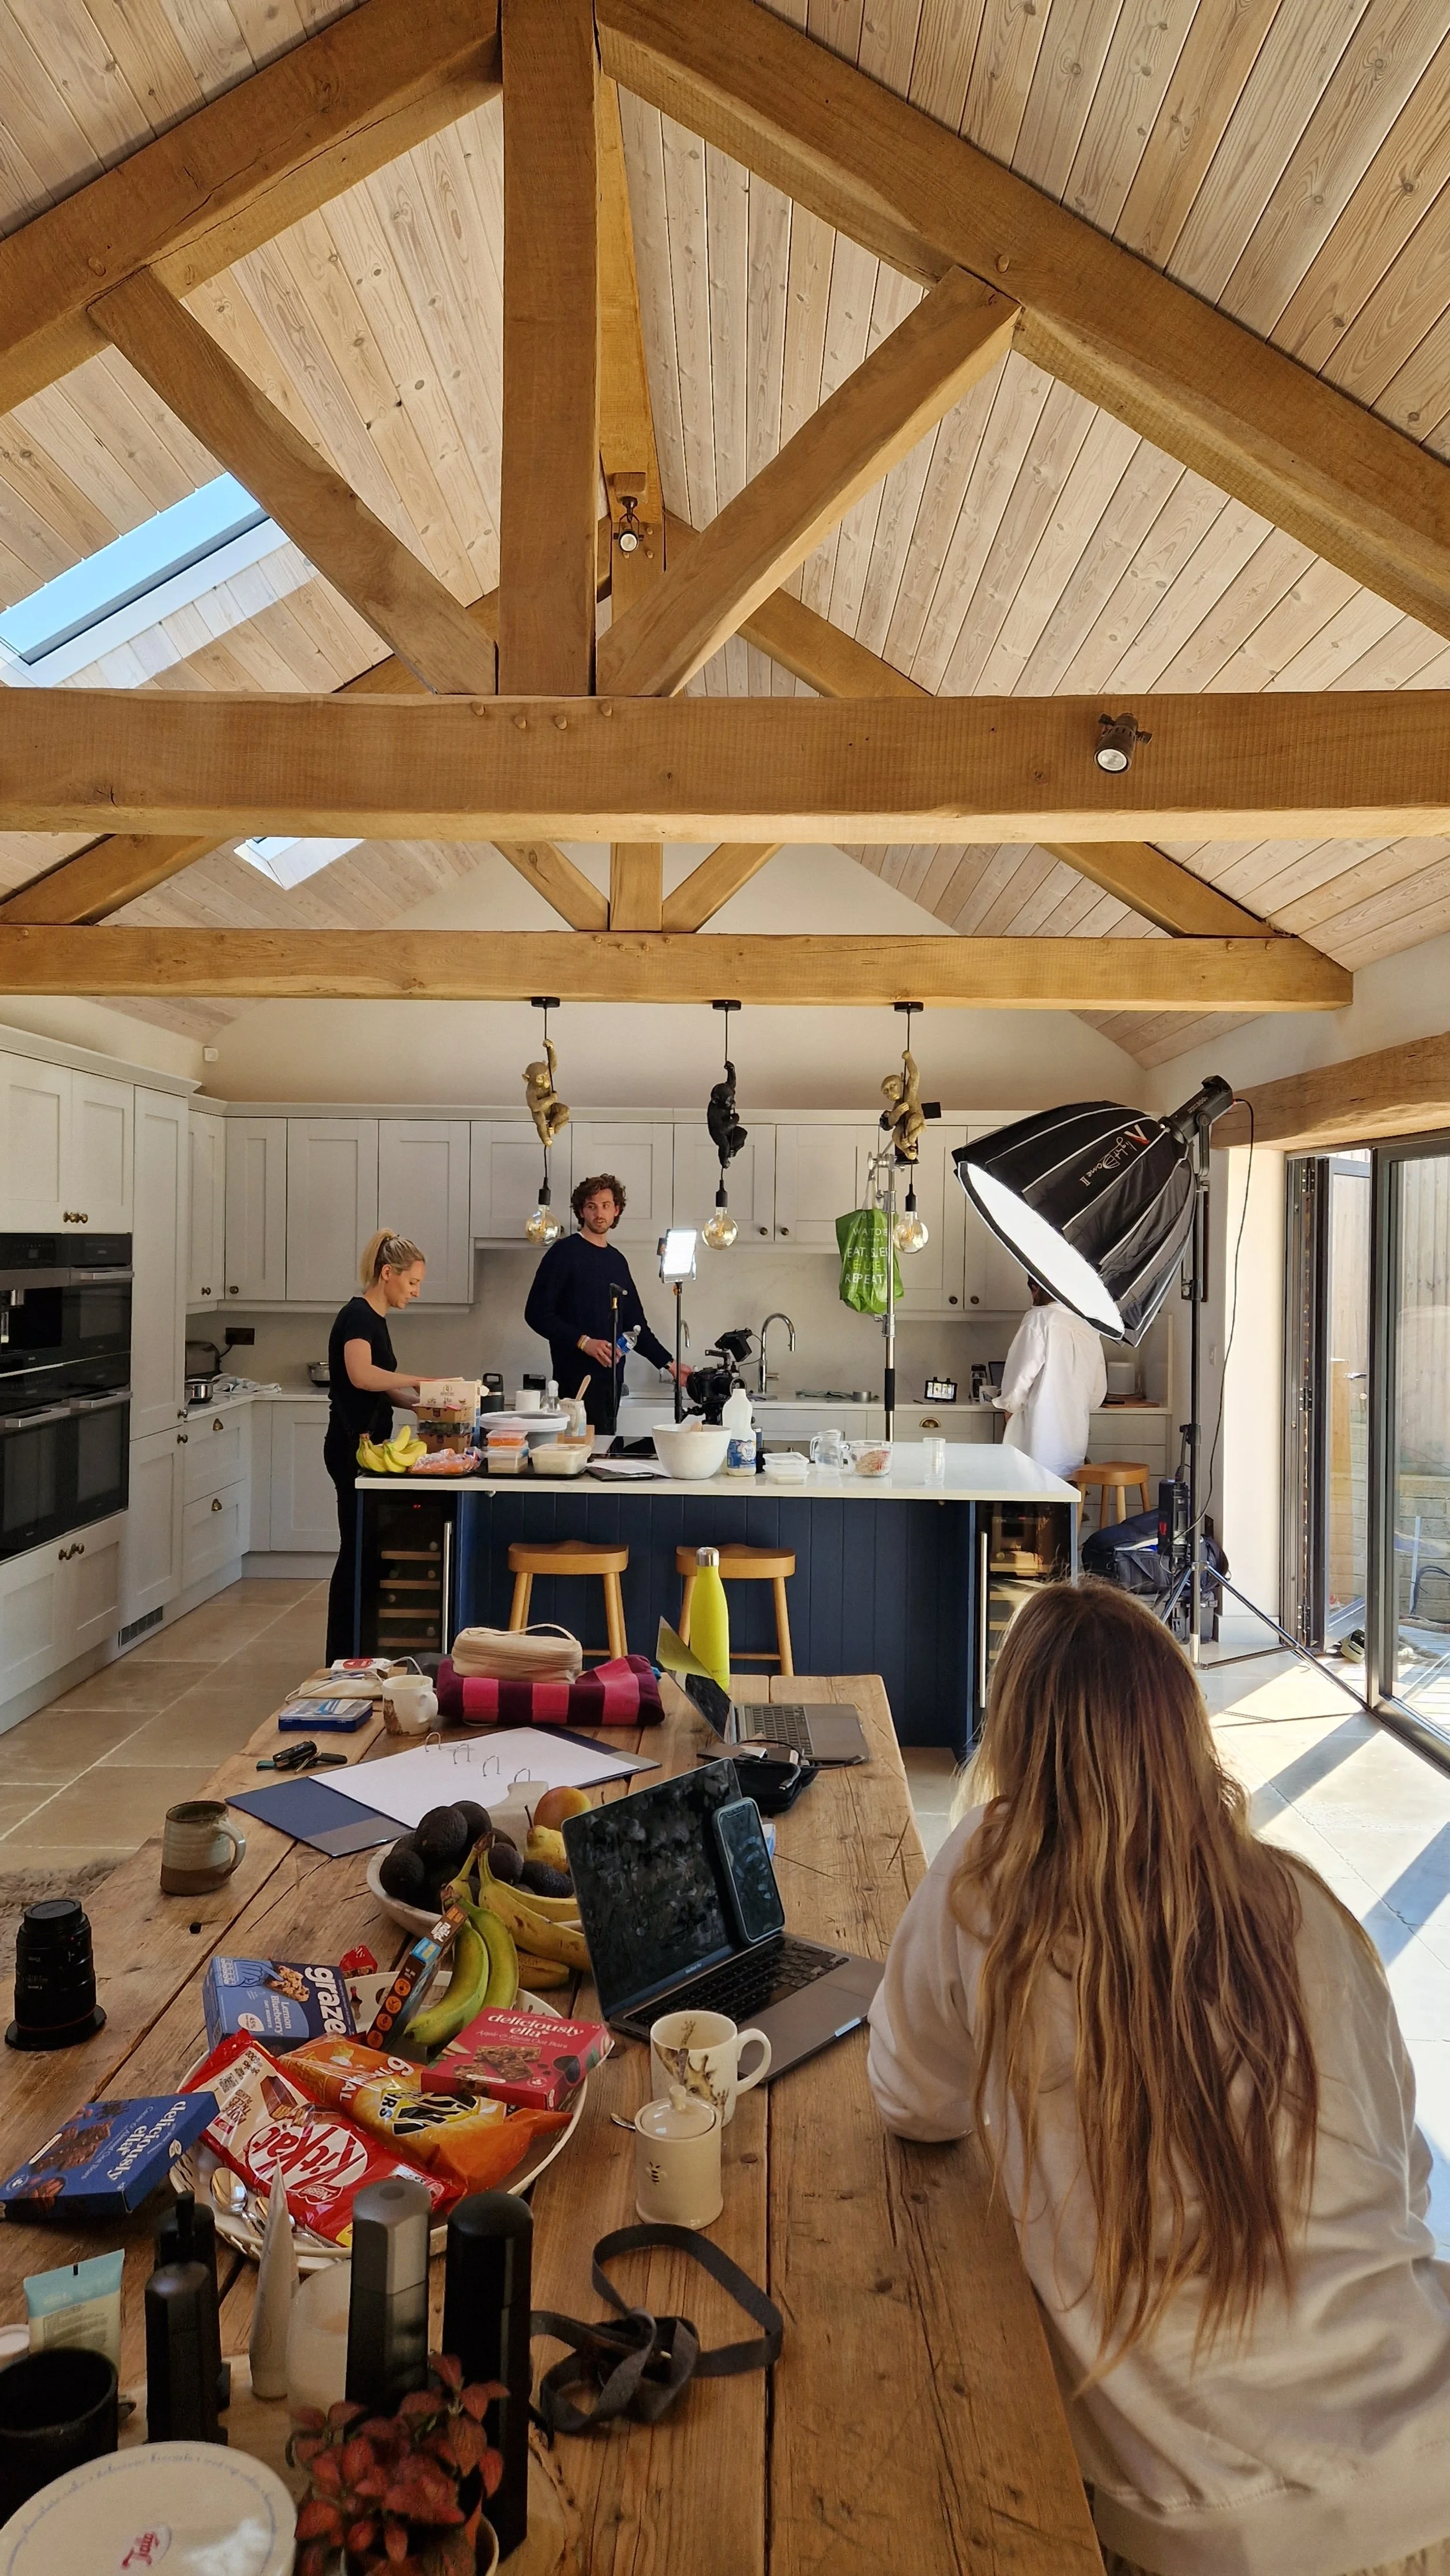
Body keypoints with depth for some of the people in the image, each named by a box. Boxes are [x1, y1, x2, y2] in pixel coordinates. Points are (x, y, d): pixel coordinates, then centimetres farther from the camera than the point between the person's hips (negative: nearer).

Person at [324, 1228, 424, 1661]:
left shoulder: (375, 1319, 14)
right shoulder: (357, 1317, -15)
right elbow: (361, 1375, -34)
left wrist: (423, 1401, 5)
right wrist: (421, 1382, -30)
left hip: (367, 1449, 10)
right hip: (353, 1449, -10)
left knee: (365, 1548, 14)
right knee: (358, 1548, -4)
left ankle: (352, 1651, 23)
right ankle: (344, 1656, 5)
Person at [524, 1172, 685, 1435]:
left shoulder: (617, 1261, 17)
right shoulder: (565, 1252, -3)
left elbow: (635, 1324, 23)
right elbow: (537, 1313, -9)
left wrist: (667, 1363, 17)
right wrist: (583, 1342, -17)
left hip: (611, 1377, 6)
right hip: (576, 1378, -6)